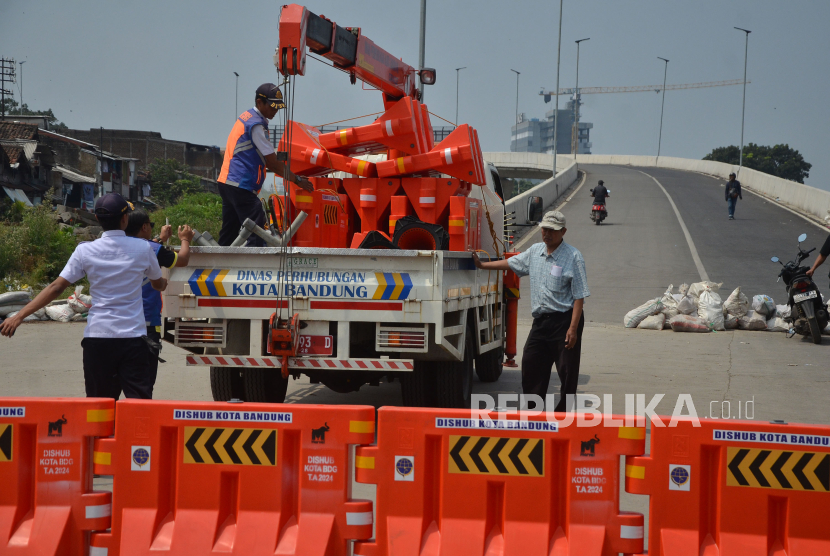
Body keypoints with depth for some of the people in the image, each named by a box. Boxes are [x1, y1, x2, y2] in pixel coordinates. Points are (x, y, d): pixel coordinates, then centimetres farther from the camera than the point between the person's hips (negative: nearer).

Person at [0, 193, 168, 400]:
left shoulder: (85, 251, -1)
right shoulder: (143, 249, 2)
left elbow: (56, 287, -5)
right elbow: (160, 285, 19)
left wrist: (19, 316, -3)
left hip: (97, 337, 1)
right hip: (133, 336, -1)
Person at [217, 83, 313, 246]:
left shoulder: (245, 117, 18)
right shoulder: (256, 125, -11)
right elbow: (273, 162, -10)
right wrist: (298, 180, -4)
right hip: (241, 186, -10)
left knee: (228, 236, 13)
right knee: (256, 236, -15)